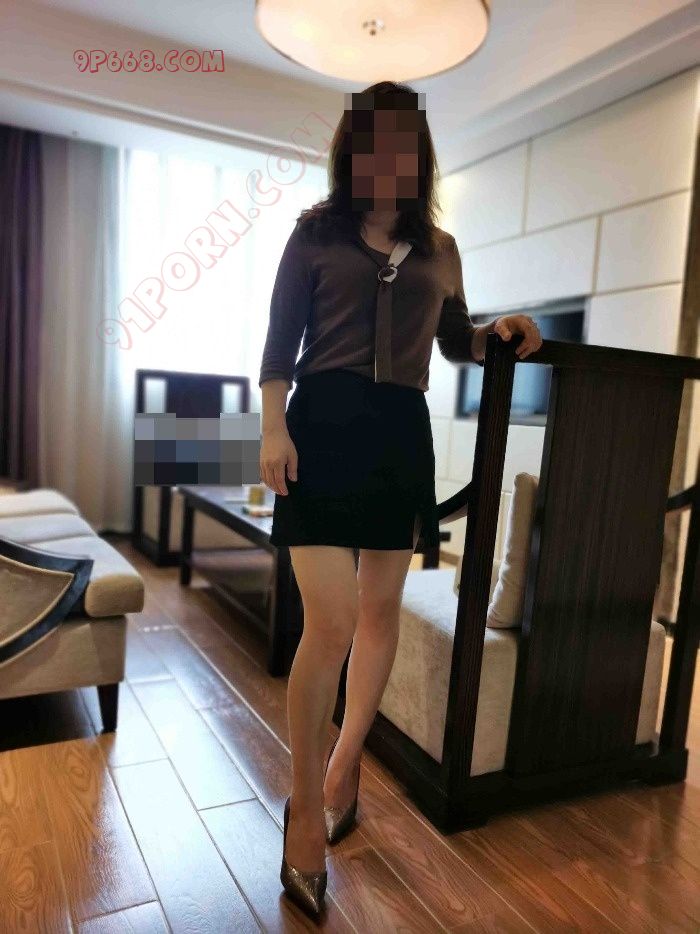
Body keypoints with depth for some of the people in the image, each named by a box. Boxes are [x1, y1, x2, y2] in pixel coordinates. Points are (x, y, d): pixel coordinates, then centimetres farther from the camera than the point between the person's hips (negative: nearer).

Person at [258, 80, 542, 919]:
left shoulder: (439, 249, 15)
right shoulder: (316, 232, 6)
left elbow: (455, 342, 22)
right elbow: (280, 340, 2)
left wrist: (500, 332, 2)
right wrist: (274, 427, -10)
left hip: (400, 435, 4)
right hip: (322, 428, -4)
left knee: (380, 608, 9)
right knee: (329, 622, -11)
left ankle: (344, 767, 31)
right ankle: (306, 807, 8)